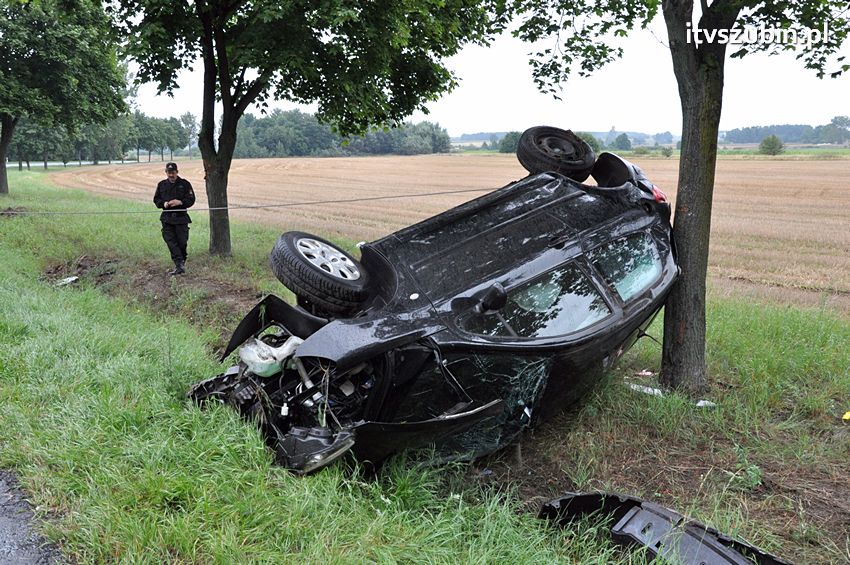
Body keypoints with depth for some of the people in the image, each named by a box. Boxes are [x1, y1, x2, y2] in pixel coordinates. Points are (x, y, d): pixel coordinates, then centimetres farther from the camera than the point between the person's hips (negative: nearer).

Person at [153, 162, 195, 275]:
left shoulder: (185, 184, 1)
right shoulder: (162, 184, 11)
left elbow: (191, 200, -2)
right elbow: (156, 199, 16)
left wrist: (180, 202, -18)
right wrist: (163, 203, -5)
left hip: (181, 217, -2)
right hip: (167, 218, 2)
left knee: (182, 242, 0)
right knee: (171, 241, -9)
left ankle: (180, 264, 18)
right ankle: (180, 265, -12)